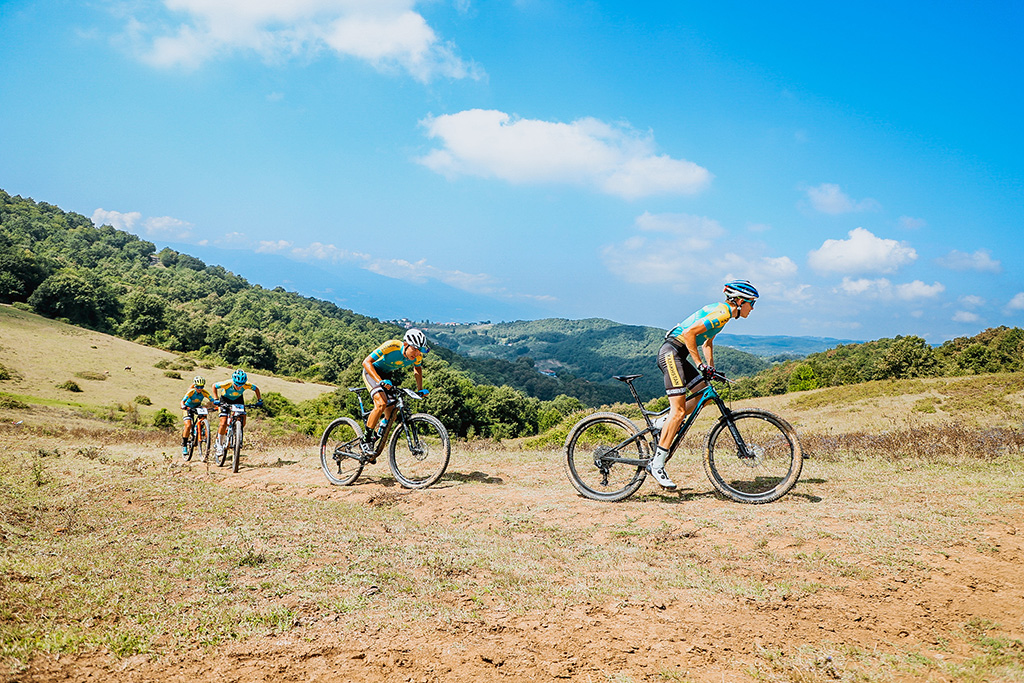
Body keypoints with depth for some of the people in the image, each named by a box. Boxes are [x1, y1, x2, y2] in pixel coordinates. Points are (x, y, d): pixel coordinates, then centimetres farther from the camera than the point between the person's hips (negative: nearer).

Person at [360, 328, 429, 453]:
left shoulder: (417, 356, -19)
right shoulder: (391, 346, -35)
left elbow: (417, 369, 6)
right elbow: (366, 362, -33)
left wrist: (420, 389, -5)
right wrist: (380, 381, -45)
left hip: (387, 375, 6)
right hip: (372, 372, -6)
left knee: (391, 416, -2)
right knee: (381, 404, -28)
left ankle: (373, 439, 20)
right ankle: (365, 439, -14)